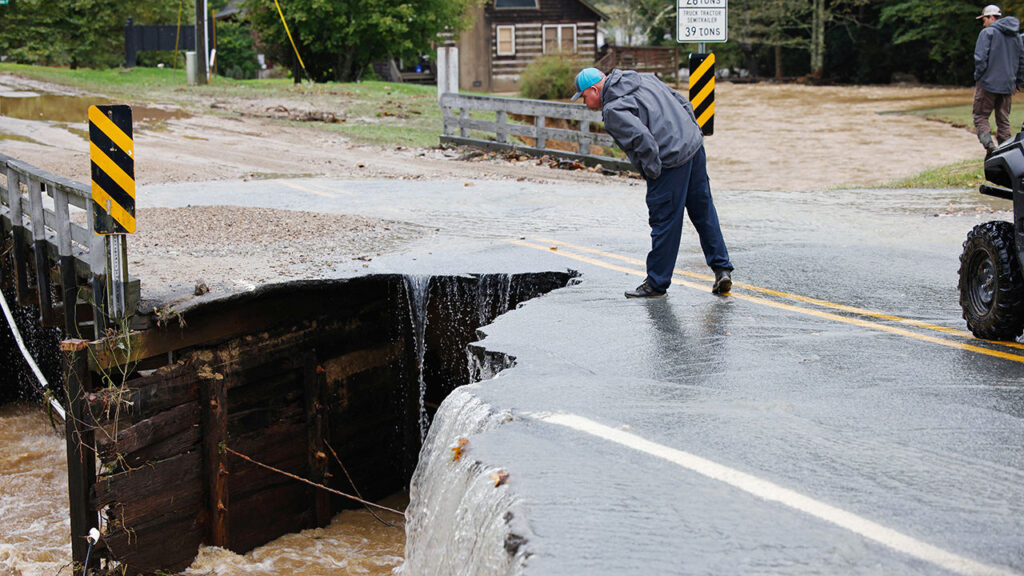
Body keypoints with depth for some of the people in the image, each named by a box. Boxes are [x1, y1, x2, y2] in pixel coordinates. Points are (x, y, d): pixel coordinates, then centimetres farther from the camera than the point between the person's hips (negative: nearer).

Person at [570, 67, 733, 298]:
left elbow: (642, 137, -26)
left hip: (671, 162, -9)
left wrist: (652, 172, -14)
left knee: (664, 223, 2)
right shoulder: (644, 79, 16)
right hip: (694, 145, 9)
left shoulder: (612, 110, -11)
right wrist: (693, 136, 19)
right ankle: (722, 269, 21)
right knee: (704, 212, 17)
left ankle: (656, 283, 13)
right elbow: (683, 103, 19)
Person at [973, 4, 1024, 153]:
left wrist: (978, 76, -4)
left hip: (988, 84, -6)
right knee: (1003, 121, 11)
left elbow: (980, 58, -16)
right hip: (1008, 86, 6)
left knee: (980, 117, 1)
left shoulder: (987, 32, -7)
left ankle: (989, 146, -20)